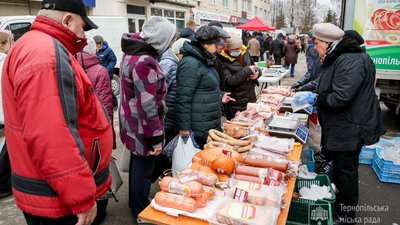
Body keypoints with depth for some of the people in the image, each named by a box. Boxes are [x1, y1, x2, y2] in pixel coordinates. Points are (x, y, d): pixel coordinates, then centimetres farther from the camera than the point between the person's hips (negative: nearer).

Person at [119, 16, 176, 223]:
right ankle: (141, 213, 27)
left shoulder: (133, 53, 6)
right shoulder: (144, 62, -26)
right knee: (143, 169, 7)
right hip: (142, 126, -10)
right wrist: (156, 137, -19)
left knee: (137, 163, 24)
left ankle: (135, 202, 43)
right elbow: (147, 105, -26)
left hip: (133, 122, 10)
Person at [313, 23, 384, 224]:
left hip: (349, 129, -10)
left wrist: (315, 99, -15)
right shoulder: (335, 59, 11)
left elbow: (340, 98, -31)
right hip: (337, 128, 10)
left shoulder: (350, 61, -24)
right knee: (336, 164, 22)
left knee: (345, 170, 4)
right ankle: (337, 201, 42)